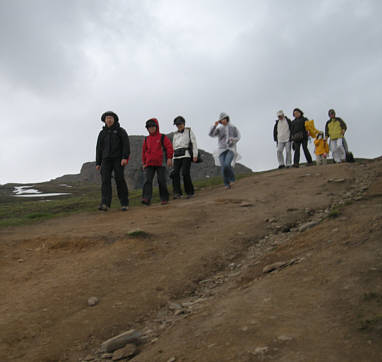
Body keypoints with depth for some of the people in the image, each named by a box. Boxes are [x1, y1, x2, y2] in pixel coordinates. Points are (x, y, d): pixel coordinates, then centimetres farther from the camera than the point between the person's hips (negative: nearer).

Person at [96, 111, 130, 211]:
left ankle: (124, 203, 0)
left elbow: (126, 145, -6)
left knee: (119, 179, -11)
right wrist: (97, 163, 7)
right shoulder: (102, 133, 16)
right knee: (105, 180, -13)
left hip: (118, 159, -3)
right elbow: (99, 149, 15)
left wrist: (125, 158, -20)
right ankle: (105, 204, -23)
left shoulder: (121, 131, 4)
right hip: (106, 160, 3)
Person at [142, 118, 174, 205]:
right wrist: (144, 163, 16)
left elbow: (169, 147, -2)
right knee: (147, 180, -11)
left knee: (162, 181, 1)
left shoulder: (163, 137, 2)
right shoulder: (147, 139, 14)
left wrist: (169, 158, -13)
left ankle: (164, 199, 12)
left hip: (160, 163, -3)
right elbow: (144, 151, 20)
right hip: (149, 164, 3)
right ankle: (146, 199, -18)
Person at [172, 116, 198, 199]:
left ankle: (190, 192, -4)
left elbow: (194, 143, 0)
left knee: (185, 173, -17)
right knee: (175, 173, -14)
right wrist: (172, 160, 16)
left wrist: (195, 155, -12)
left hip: (186, 155, -4)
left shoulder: (189, 131, 11)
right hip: (177, 156, 4)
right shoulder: (175, 135, 24)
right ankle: (177, 193, -18)